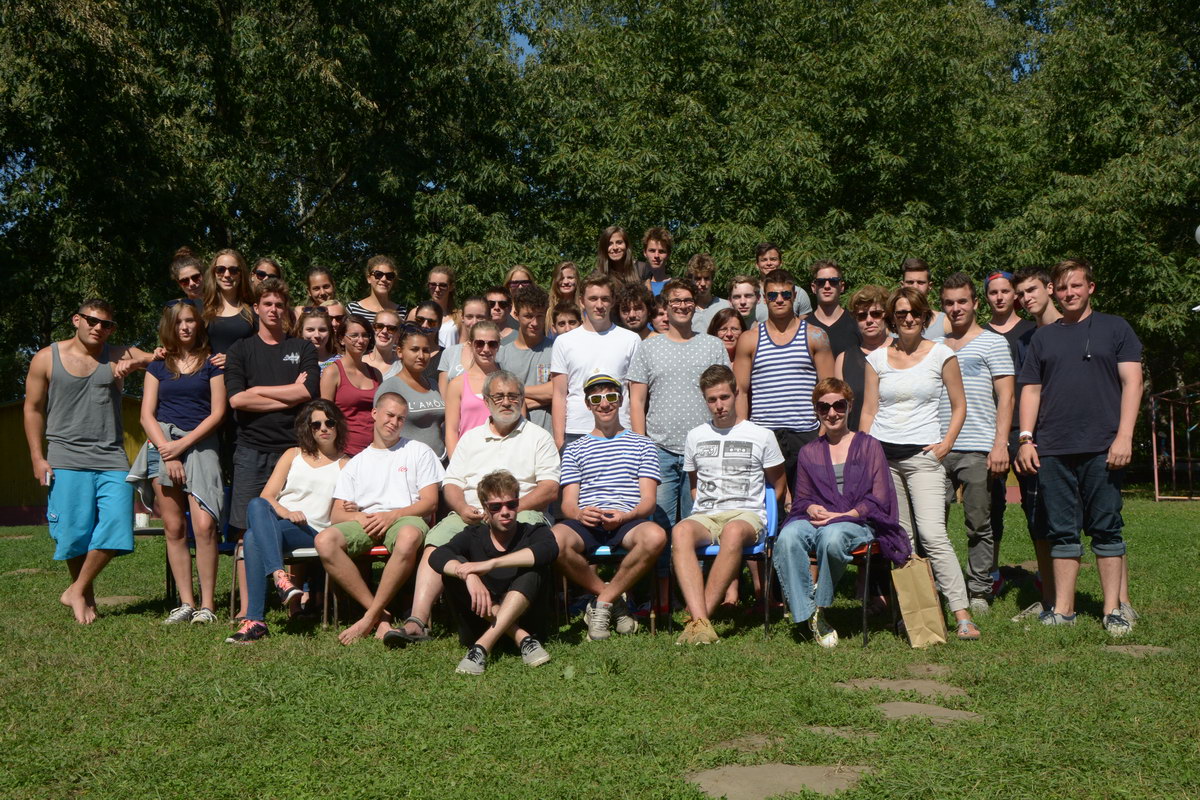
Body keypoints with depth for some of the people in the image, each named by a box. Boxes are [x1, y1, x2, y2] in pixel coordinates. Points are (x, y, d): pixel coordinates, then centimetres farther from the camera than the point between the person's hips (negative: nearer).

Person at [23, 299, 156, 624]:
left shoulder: (118, 357, 6)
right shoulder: (46, 359, 5)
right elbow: (33, 408, 8)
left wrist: (136, 363, -24)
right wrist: (37, 457, 2)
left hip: (112, 459, 1)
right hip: (66, 459, -1)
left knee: (115, 527, -8)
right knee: (75, 532, 0)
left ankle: (77, 591, 10)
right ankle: (87, 597, 19)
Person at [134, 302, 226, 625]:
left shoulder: (211, 363, 9)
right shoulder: (158, 366, 15)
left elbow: (217, 413, 1)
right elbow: (147, 415, 8)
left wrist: (183, 444, -8)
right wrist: (167, 451, -6)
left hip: (200, 445, -2)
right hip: (162, 444, 3)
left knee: (204, 525, -15)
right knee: (174, 528, 0)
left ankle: (207, 604, -10)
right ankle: (186, 602, 5)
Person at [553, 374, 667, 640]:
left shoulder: (641, 444, 20)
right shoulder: (575, 449, 24)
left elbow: (648, 499, 8)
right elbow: (568, 501, 12)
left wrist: (624, 516, -15)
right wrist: (579, 514, -13)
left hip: (629, 520, -1)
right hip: (586, 522, 1)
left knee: (656, 536, -37)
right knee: (554, 540, -35)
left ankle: (603, 602, -16)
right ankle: (614, 600, -12)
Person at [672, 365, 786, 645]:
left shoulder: (761, 436, 10)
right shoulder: (695, 436, 18)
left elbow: (778, 484, 17)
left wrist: (757, 515, 8)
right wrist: (702, 508, 11)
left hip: (746, 513, -2)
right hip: (704, 515, 2)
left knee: (733, 532, -41)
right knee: (680, 531, -35)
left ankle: (700, 615, -37)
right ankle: (700, 621, -46)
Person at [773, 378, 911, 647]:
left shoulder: (868, 446, 11)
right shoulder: (809, 452, 22)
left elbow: (879, 499, 2)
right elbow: (801, 498, 21)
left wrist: (843, 515, -13)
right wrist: (812, 509, -4)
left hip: (858, 522, -3)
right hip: (817, 519, 3)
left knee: (832, 537, -40)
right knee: (787, 538, -33)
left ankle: (820, 606, -19)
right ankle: (807, 613, -29)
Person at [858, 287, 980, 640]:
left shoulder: (941, 355, 4)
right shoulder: (877, 358, 9)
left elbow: (959, 406, 9)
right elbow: (868, 412, 11)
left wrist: (946, 444, -4)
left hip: (923, 455, -3)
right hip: (882, 455, 3)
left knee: (932, 534, -15)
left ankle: (963, 615, -12)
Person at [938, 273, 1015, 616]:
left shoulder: (993, 343, 6)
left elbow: (1005, 397, 0)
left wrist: (1001, 443, -11)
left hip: (977, 449, -3)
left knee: (979, 526, 3)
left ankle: (979, 593, 13)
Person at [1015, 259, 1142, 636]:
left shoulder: (1115, 328, 9)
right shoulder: (1043, 337, 16)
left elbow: (1132, 382, 2)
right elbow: (1031, 390, 15)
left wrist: (1124, 436, -9)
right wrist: (1025, 438, 3)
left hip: (1102, 448, -3)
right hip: (1052, 450, 3)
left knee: (1106, 529, 0)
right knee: (1061, 531, 5)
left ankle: (1115, 608, 7)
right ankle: (1063, 609, 10)